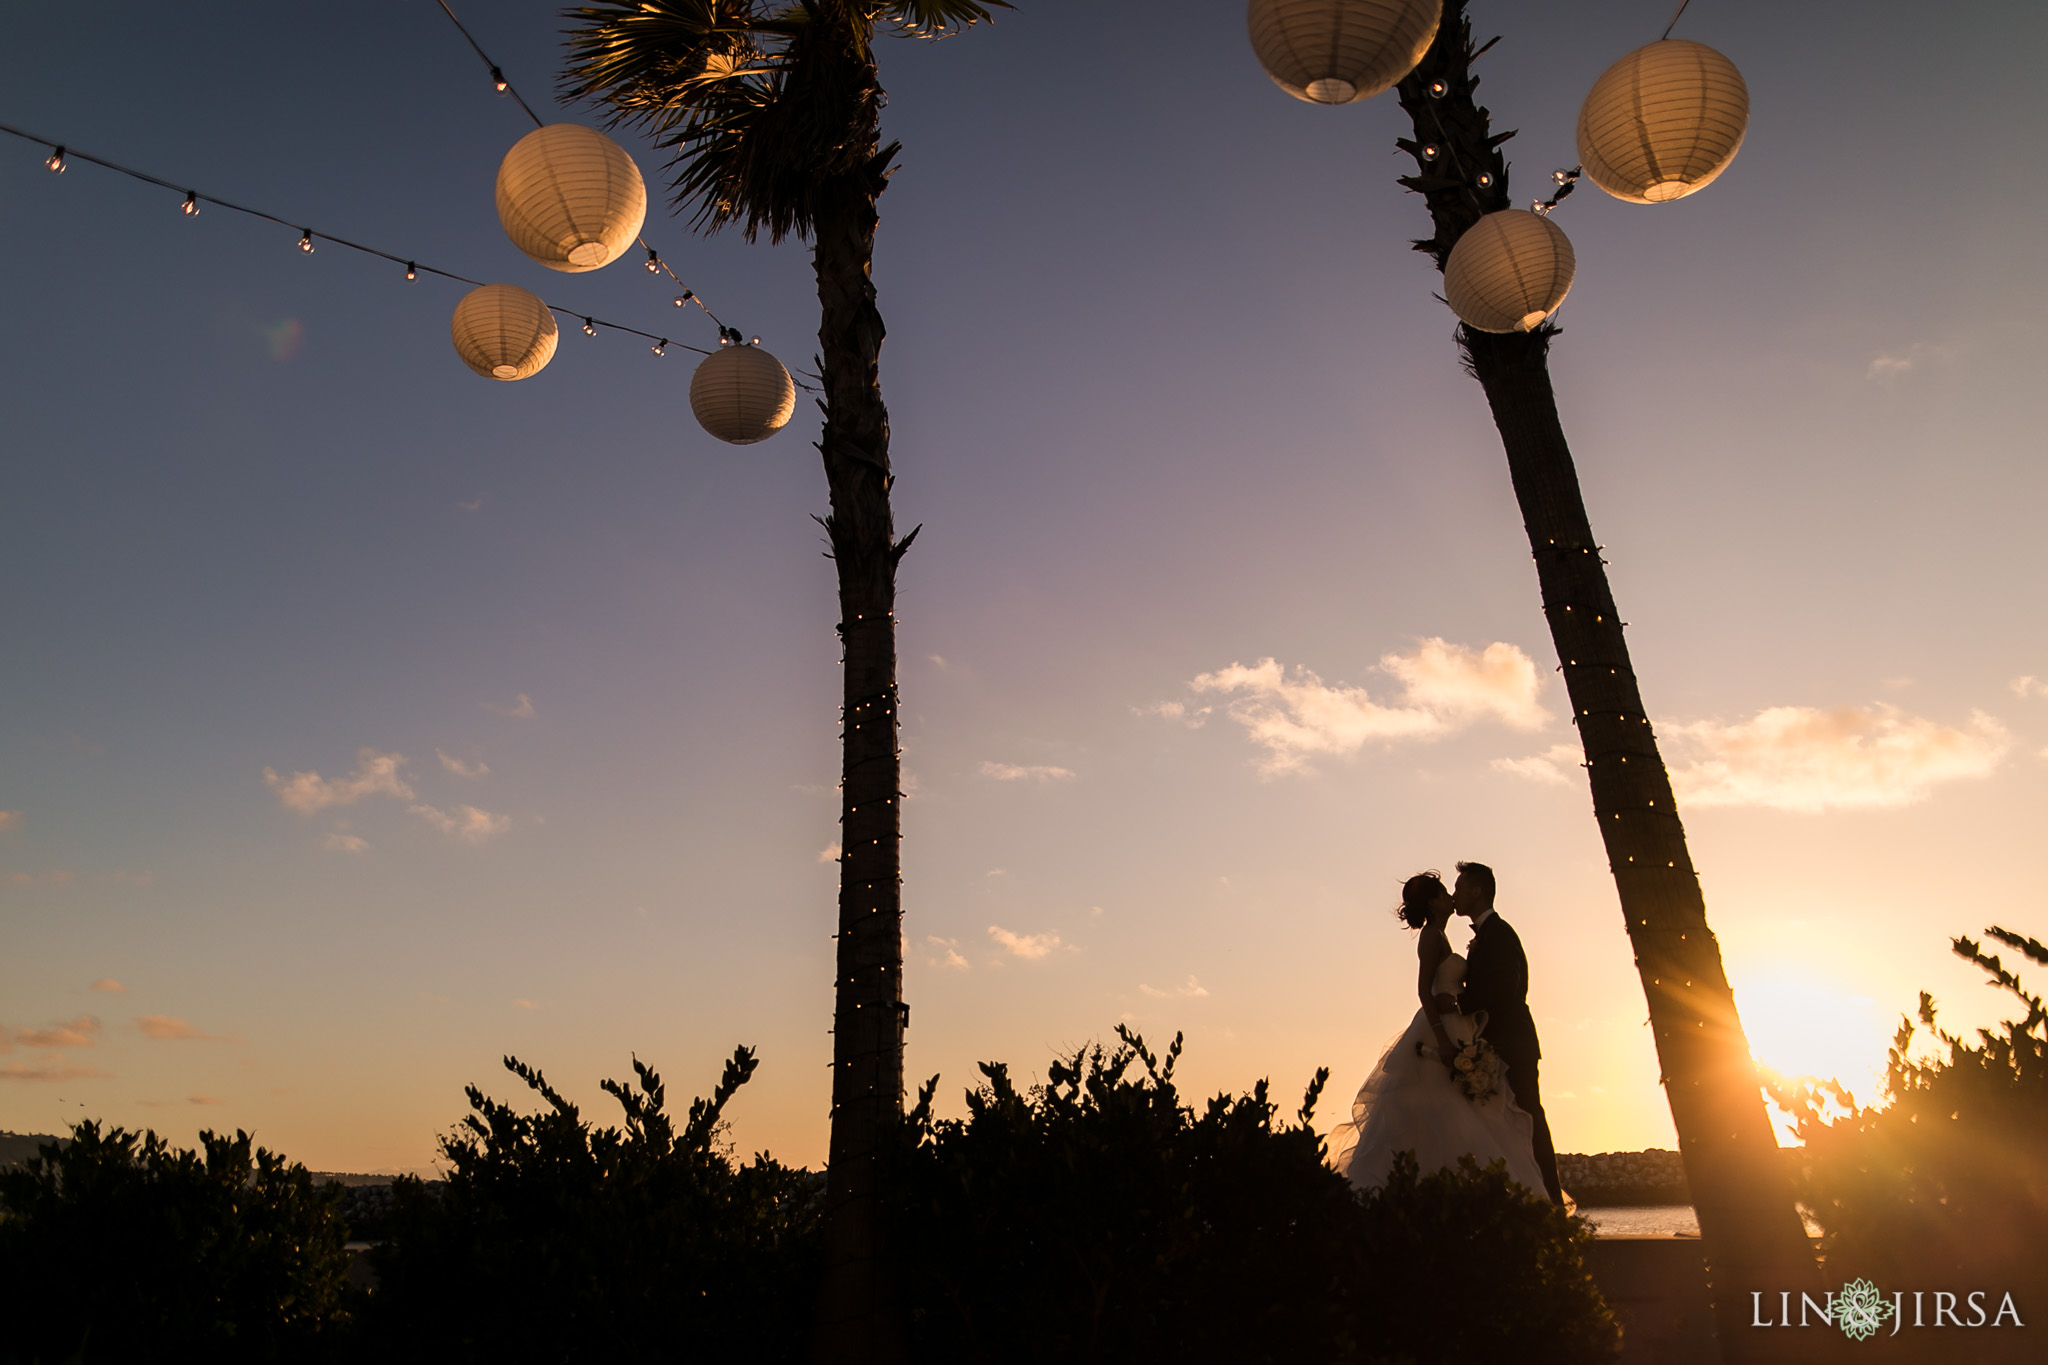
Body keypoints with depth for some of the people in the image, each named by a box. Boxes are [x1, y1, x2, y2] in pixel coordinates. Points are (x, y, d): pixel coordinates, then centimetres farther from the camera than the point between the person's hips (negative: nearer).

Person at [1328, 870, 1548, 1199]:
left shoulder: (1436, 937, 21)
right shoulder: (1432, 935, -8)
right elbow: (1423, 990, -17)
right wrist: (1443, 1040, -24)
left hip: (1447, 1033, 10)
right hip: (1439, 1034, -10)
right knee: (1438, 1121, -12)